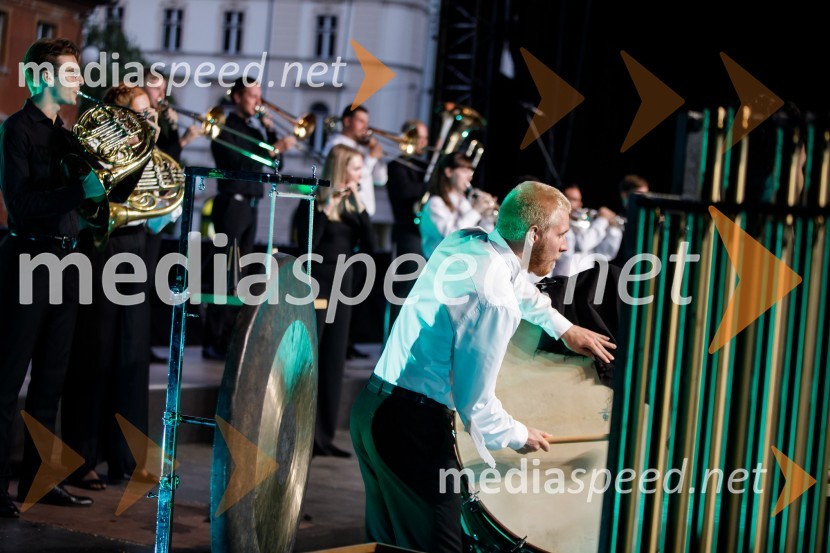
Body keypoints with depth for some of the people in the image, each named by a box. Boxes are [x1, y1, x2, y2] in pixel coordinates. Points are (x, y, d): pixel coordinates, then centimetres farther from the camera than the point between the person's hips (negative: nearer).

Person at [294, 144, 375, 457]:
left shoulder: (352, 203, 11)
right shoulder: (314, 201, -7)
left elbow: (370, 246, 1)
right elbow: (306, 244, -19)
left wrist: (360, 208, -8)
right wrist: (325, 208, -22)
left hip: (342, 288, 7)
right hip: (315, 286, -7)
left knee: (334, 363, 7)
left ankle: (323, 435, 12)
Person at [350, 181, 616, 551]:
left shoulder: (465, 240, 5)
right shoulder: (496, 301, -21)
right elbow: (475, 402, -16)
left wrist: (564, 328, 33)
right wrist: (518, 436, 2)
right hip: (412, 426, -9)